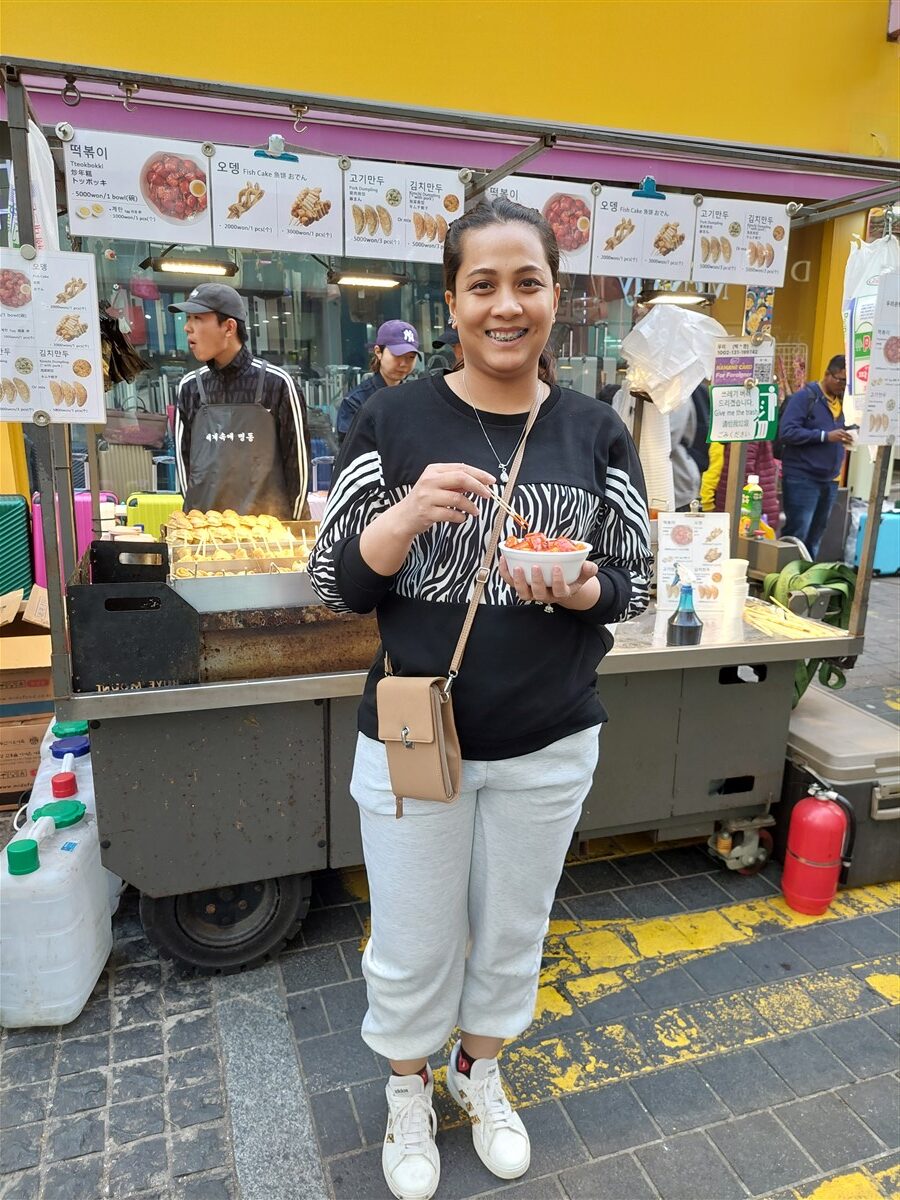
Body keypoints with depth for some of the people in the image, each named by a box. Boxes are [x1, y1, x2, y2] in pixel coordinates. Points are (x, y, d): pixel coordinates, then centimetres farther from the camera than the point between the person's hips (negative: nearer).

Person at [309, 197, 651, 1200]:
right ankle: (408, 1091, 48)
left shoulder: (597, 433, -1)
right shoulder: (393, 421, -7)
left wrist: (576, 589, -20)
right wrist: (410, 513, -25)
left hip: (549, 745, 2)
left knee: (511, 934, 22)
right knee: (411, 948, 15)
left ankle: (480, 1072, 53)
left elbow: (633, 586, 3)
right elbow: (334, 583, -7)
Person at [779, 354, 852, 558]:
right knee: (796, 535, -7)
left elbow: (837, 434, 19)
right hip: (802, 478, -7)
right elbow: (787, 432, -18)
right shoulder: (805, 397, -7)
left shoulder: (842, 401, 14)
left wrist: (846, 435, -3)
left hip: (829, 481, 7)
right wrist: (826, 436, -22)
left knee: (814, 539, 11)